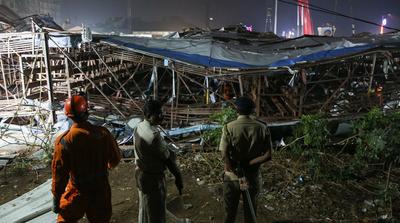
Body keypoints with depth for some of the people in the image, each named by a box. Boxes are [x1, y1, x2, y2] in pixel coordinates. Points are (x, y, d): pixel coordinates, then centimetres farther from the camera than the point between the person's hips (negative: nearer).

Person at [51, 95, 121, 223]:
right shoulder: (103, 133, -15)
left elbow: (59, 173, -14)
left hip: (77, 192, -2)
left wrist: (56, 199, -1)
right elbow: (116, 159, -1)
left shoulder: (64, 141, -20)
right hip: (101, 190, 2)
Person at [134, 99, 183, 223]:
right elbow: (168, 159, -21)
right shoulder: (154, 135, -31)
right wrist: (178, 177, -9)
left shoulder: (139, 127, -2)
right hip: (153, 178, -9)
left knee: (145, 208, 26)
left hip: (141, 173, 9)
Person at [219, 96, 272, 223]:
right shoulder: (262, 128, -8)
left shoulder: (229, 128, -14)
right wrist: (247, 165, -13)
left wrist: (239, 174, -16)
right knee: (250, 212, 20)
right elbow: (267, 156, -11)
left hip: (232, 177, -1)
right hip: (253, 178, 2)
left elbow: (225, 156, -21)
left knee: (230, 212, 17)